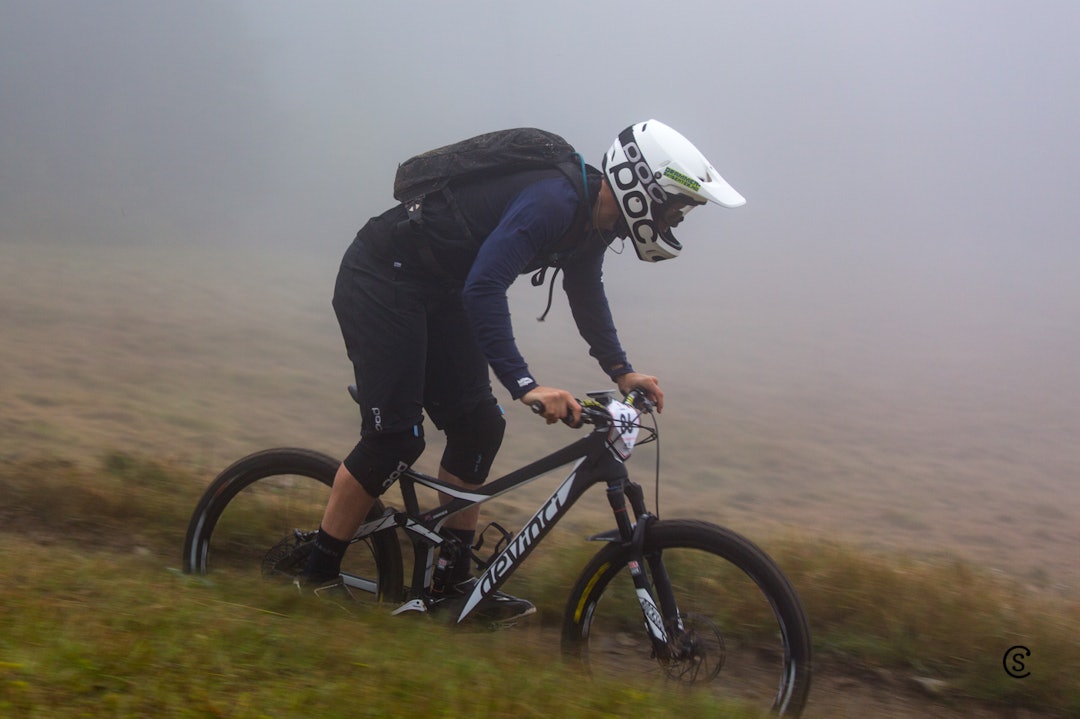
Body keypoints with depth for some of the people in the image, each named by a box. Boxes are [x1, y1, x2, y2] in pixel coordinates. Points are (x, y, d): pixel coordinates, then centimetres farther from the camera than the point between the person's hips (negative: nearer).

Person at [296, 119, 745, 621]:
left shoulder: (592, 218, 1)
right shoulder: (552, 202, -29)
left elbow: (585, 291, 20)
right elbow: (484, 287, -37)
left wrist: (621, 371, 16)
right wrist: (525, 385, -41)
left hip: (434, 289, 10)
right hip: (381, 278, -10)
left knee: (478, 425, 6)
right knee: (396, 438, -12)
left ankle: (451, 579, 15)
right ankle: (318, 577, 1)